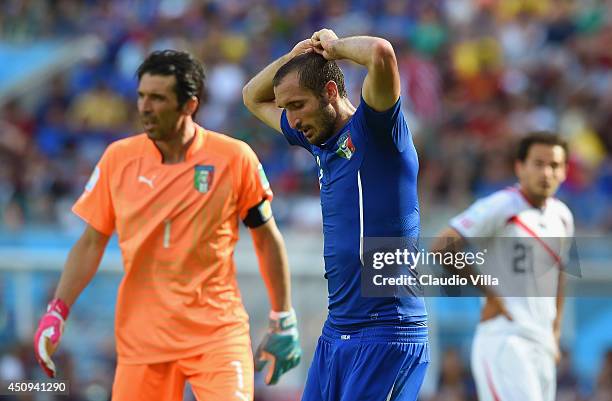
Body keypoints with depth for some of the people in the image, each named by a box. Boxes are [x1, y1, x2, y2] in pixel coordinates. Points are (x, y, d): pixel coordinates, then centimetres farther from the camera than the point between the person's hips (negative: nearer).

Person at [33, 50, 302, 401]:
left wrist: (284, 322, 6)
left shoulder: (234, 158, -5)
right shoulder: (118, 158, 1)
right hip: (141, 336, 2)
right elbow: (91, 243, 8)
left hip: (218, 331, -2)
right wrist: (58, 311, -2)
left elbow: (267, 239, 4)